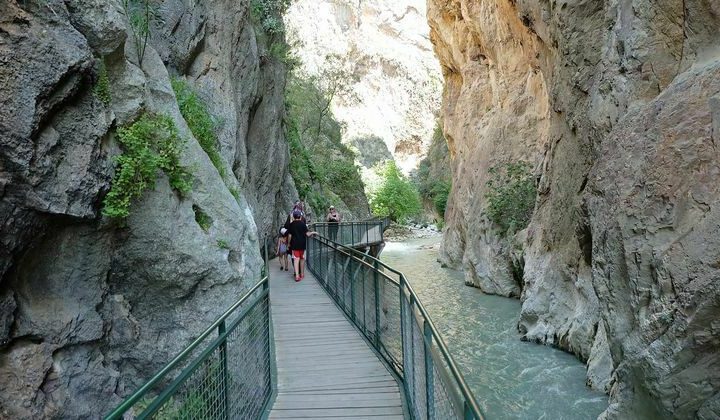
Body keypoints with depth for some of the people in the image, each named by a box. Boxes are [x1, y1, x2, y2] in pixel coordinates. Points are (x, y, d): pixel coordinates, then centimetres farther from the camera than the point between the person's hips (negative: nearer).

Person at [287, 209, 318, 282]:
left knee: (296, 259, -2)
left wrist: (289, 243, 11)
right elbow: (307, 234, -11)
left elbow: (290, 235, -2)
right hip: (302, 244, 0)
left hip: (294, 244, 0)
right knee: (302, 259, 15)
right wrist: (313, 232, 7)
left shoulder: (291, 225, -3)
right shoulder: (303, 224, -7)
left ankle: (297, 275, -12)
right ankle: (302, 274, 26)